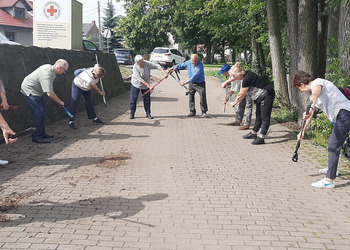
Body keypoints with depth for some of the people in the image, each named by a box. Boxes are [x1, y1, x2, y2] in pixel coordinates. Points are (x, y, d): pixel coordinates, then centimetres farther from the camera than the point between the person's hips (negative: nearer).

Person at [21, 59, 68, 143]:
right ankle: (36, 136, -11)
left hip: (35, 90, 10)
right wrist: (60, 102, -17)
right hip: (29, 90, -10)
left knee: (41, 111, 11)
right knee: (38, 112, -14)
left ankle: (42, 133, 17)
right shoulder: (47, 74, -30)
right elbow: (50, 94, -31)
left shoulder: (50, 68, 1)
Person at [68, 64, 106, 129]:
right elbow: (94, 88, -20)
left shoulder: (95, 69, -24)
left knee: (88, 102, 14)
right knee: (74, 103, -12)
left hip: (86, 87, 8)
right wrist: (101, 93, -4)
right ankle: (71, 121, -10)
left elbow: (97, 65, 3)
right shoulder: (90, 80, -40)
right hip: (77, 85, -8)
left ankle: (94, 118, 23)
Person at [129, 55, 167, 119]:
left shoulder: (147, 64, -19)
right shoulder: (135, 67, -26)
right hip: (136, 84, -2)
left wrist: (164, 73, -31)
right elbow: (139, 79, -31)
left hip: (146, 85, 2)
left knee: (147, 99, 5)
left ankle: (148, 113, 18)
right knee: (133, 99, -2)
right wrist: (148, 85, -36)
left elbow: (157, 66, -17)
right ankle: (132, 114, 11)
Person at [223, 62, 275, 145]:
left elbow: (241, 95, -16)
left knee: (265, 117, -11)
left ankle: (261, 138, -15)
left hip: (267, 95, -11)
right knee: (258, 116, 17)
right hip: (261, 97, 11)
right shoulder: (246, 74, 4)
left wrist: (234, 102, 0)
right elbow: (235, 78, 29)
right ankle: (254, 133, 27)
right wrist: (226, 82, 39)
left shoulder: (247, 79, -25)